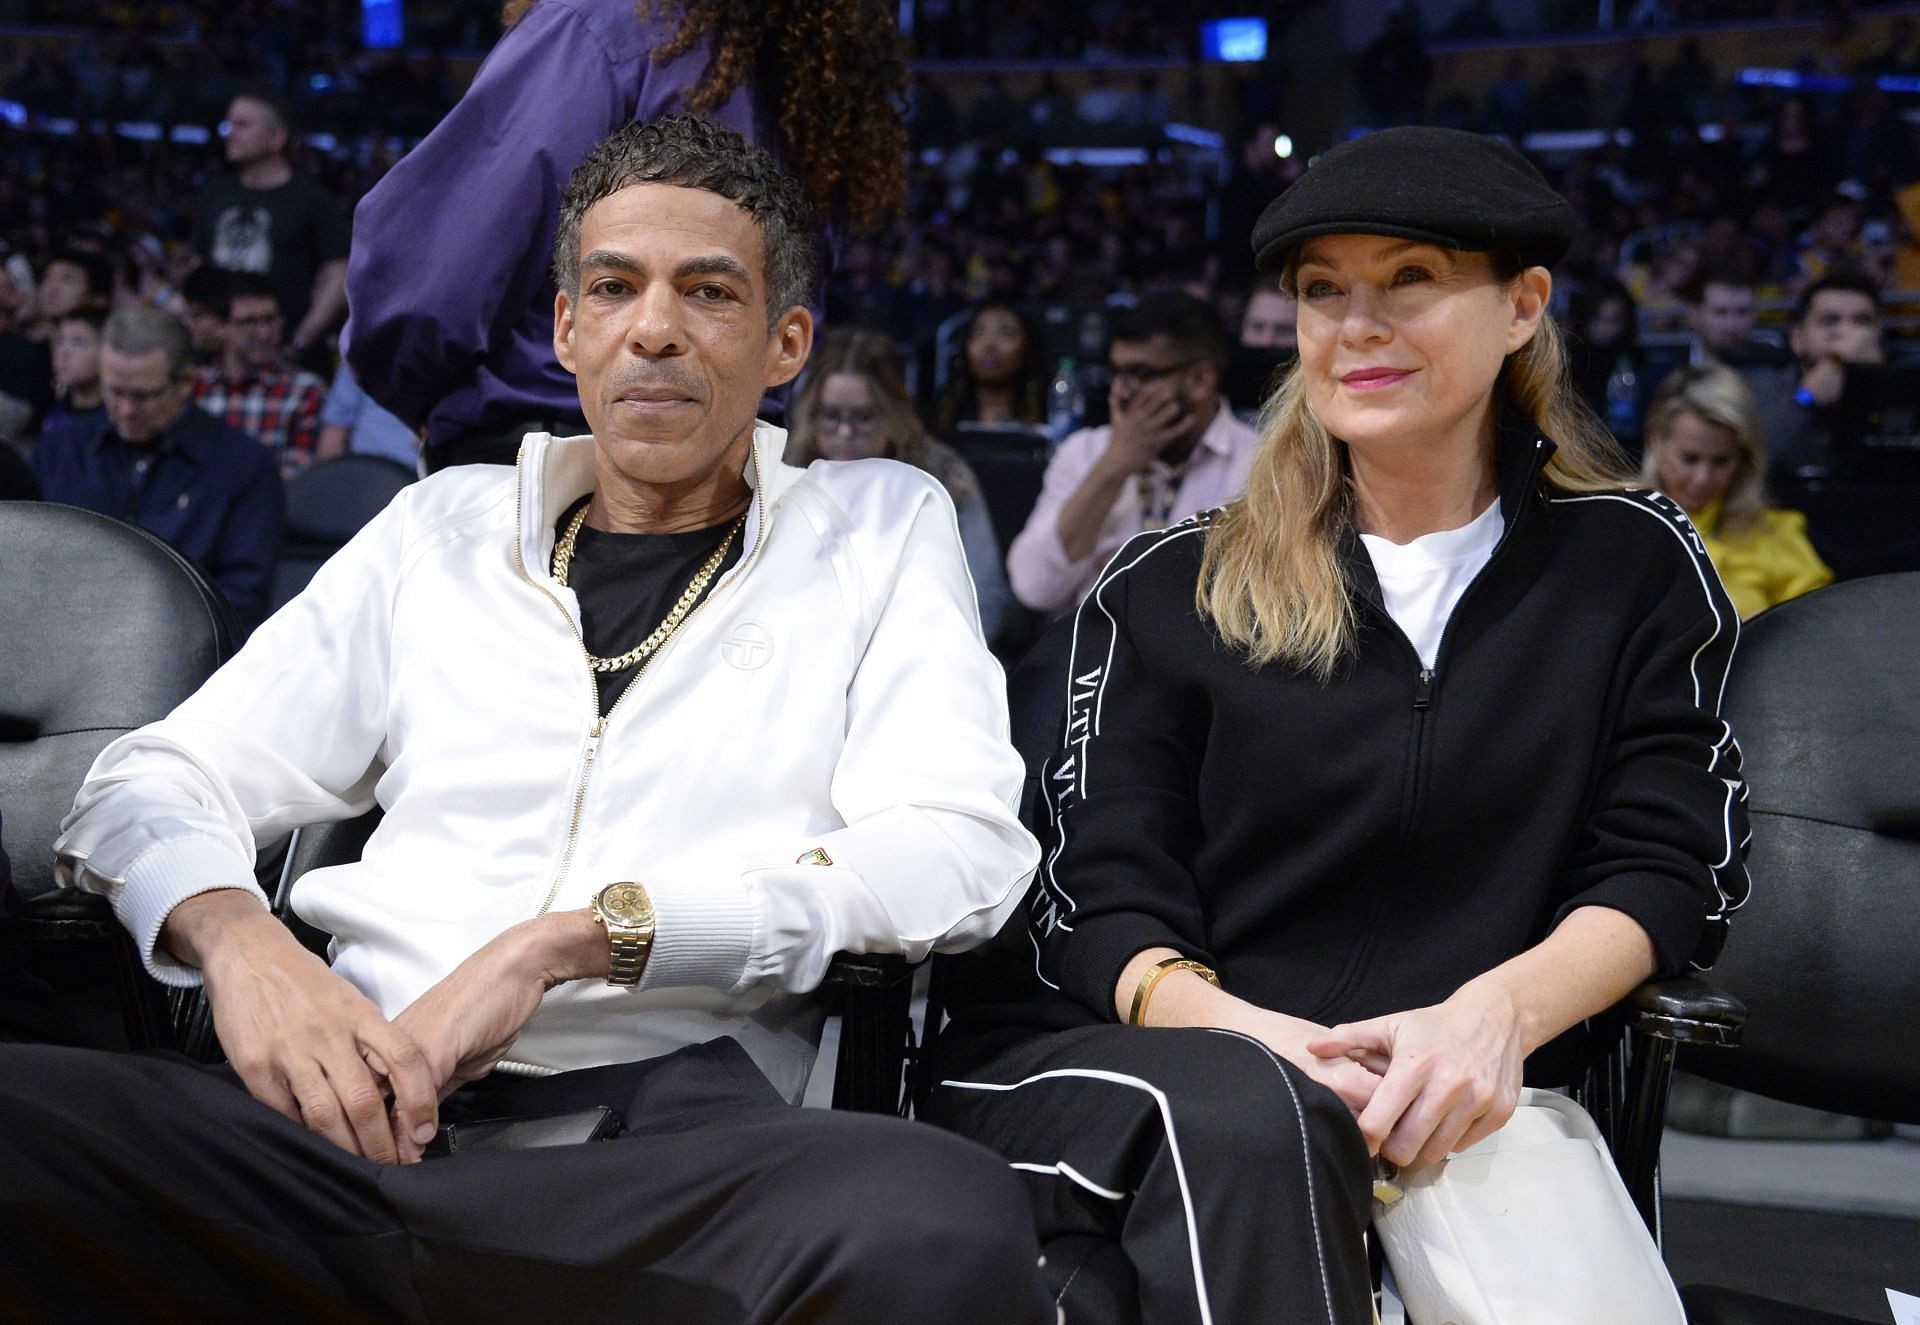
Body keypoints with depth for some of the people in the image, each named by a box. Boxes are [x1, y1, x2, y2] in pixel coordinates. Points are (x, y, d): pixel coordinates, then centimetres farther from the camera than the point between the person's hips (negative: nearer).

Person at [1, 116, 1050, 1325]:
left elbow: (952, 852, -1)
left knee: (942, 1216, -37)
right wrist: (235, 937, -5)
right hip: (363, 1105, 2)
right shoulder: (444, 527, 22)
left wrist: (571, 938, -10)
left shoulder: (882, 528, 16)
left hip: (671, 1119, -1)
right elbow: (161, 781, 19)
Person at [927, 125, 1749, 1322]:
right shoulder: (1169, 592, 11)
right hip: (1104, 1075, 1)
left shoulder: (1632, 565, 12)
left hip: (1449, 1108, 0)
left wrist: (1498, 1012, -18)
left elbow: (1668, 868, 4)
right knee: (1245, 1116, -37)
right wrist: (1241, 1034, -21)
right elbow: (1107, 895, 3)